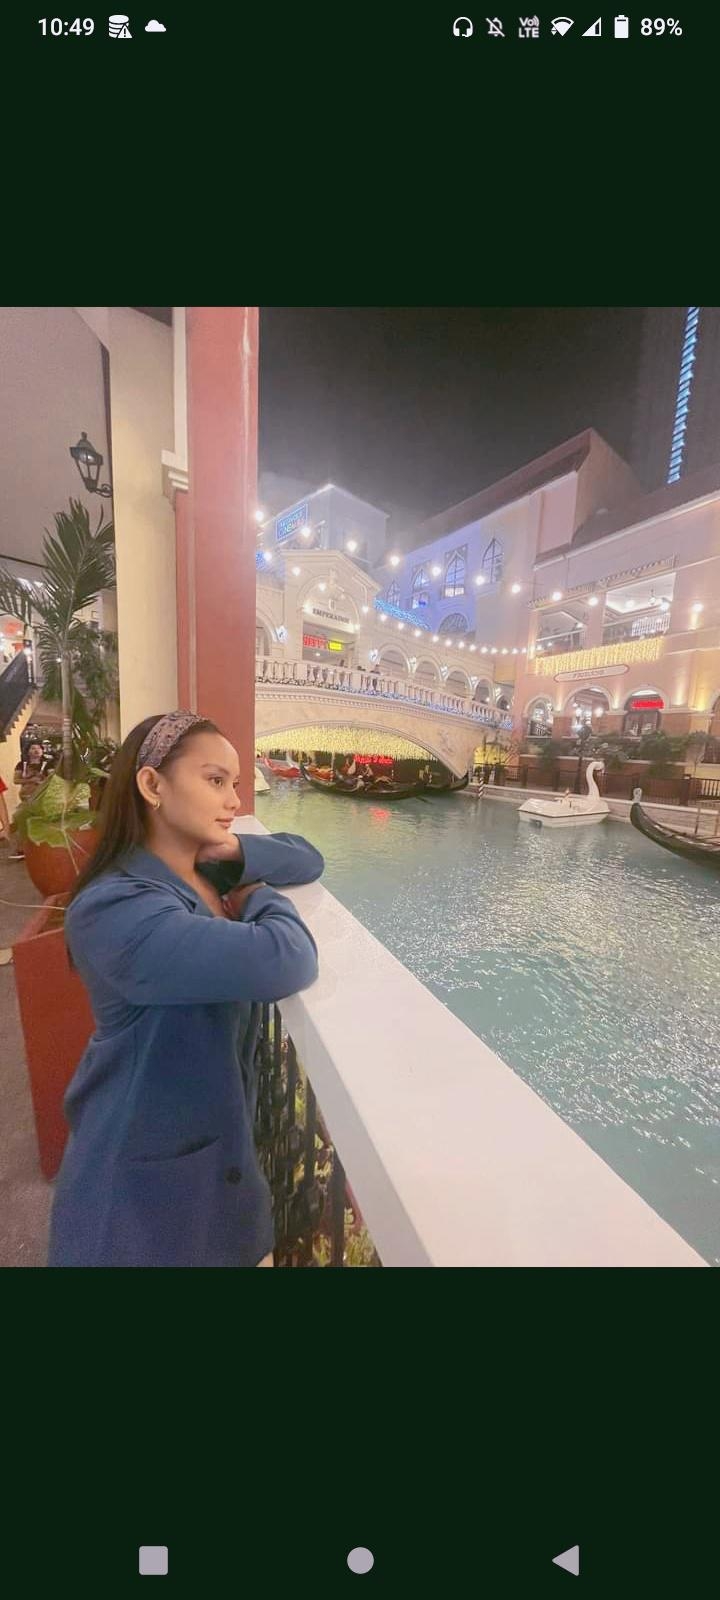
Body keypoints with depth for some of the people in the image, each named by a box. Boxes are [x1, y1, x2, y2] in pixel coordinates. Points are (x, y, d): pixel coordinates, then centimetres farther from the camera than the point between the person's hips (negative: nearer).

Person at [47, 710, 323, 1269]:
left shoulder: (210, 872, -4)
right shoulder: (114, 910, -30)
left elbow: (308, 859, 4)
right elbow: (286, 962, -38)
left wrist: (238, 853, -14)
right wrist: (263, 898, -17)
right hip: (144, 1180, -7)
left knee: (255, 1253, 24)